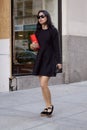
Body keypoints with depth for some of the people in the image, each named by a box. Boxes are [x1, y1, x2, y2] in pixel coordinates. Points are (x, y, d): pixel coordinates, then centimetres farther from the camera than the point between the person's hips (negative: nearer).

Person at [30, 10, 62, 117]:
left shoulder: (53, 31, -5)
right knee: (42, 85, 7)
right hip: (40, 59, 6)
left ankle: (50, 106, 6)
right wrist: (32, 46, -4)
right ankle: (47, 107, 18)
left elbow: (56, 47, -7)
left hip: (49, 59, -6)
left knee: (43, 84, -13)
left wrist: (58, 61, -12)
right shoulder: (38, 31, 11)